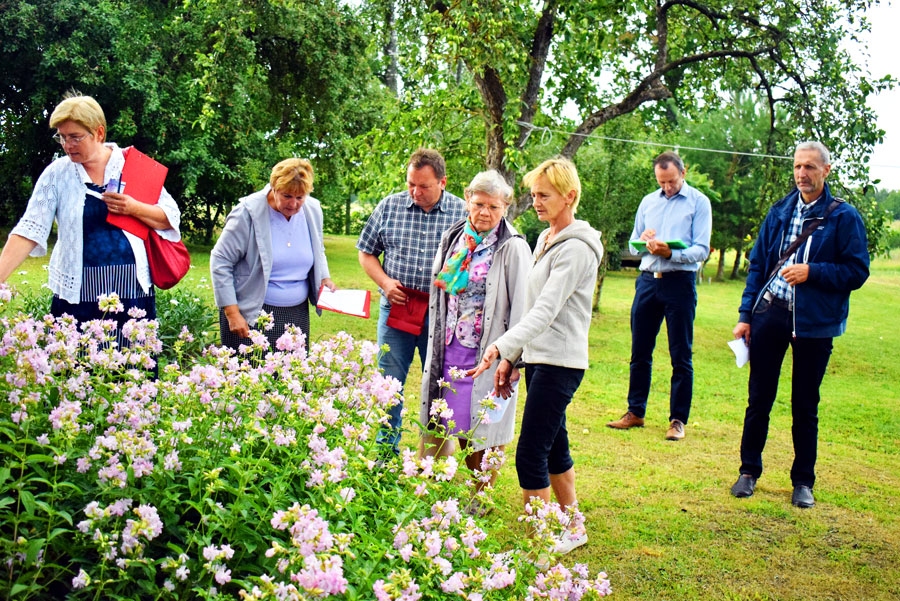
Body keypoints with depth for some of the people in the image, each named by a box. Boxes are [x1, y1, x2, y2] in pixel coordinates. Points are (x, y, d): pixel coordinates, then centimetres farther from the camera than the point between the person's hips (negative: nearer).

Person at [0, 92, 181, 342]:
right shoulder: (56, 173, 2)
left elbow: (172, 217, 5)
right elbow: (29, 229, -4)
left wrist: (134, 208, -12)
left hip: (132, 292, 0)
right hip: (76, 294, 0)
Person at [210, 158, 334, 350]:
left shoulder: (313, 210, 3)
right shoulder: (249, 213, -13)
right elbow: (220, 262, -10)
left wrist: (324, 278, 2)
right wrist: (232, 313, -14)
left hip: (297, 314, 5)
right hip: (250, 315, -5)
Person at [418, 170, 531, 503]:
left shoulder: (513, 249, -10)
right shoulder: (452, 239, 8)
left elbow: (521, 307, -11)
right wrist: (435, 345, 18)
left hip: (487, 354, -5)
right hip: (449, 350, 6)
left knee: (482, 432, 2)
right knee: (438, 425, 10)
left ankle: (481, 499, 21)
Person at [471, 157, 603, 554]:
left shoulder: (576, 249, -15)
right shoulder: (545, 240, 14)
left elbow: (545, 311, -25)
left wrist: (500, 347, -34)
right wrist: (511, 357, 14)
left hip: (560, 364, -9)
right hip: (537, 358, 9)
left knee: (530, 455, -8)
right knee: (553, 447, 16)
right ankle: (572, 529, 30)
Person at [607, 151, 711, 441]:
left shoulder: (698, 202, 1)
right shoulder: (648, 202, 15)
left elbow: (701, 250, -8)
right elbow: (632, 246, 17)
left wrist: (671, 253, -24)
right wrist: (642, 240, -6)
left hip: (680, 283, -4)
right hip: (648, 280, 5)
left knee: (680, 356, 1)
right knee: (639, 351, 8)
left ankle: (678, 419, 8)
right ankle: (635, 412, 19)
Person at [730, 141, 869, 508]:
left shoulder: (843, 217, -2)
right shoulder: (779, 213, 9)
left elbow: (857, 271, -5)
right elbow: (757, 266, 11)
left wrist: (812, 272, -18)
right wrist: (746, 315, 5)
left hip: (814, 323, -3)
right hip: (770, 314, 3)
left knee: (805, 407, 7)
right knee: (759, 399, 8)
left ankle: (803, 482, 20)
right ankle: (749, 471, 22)